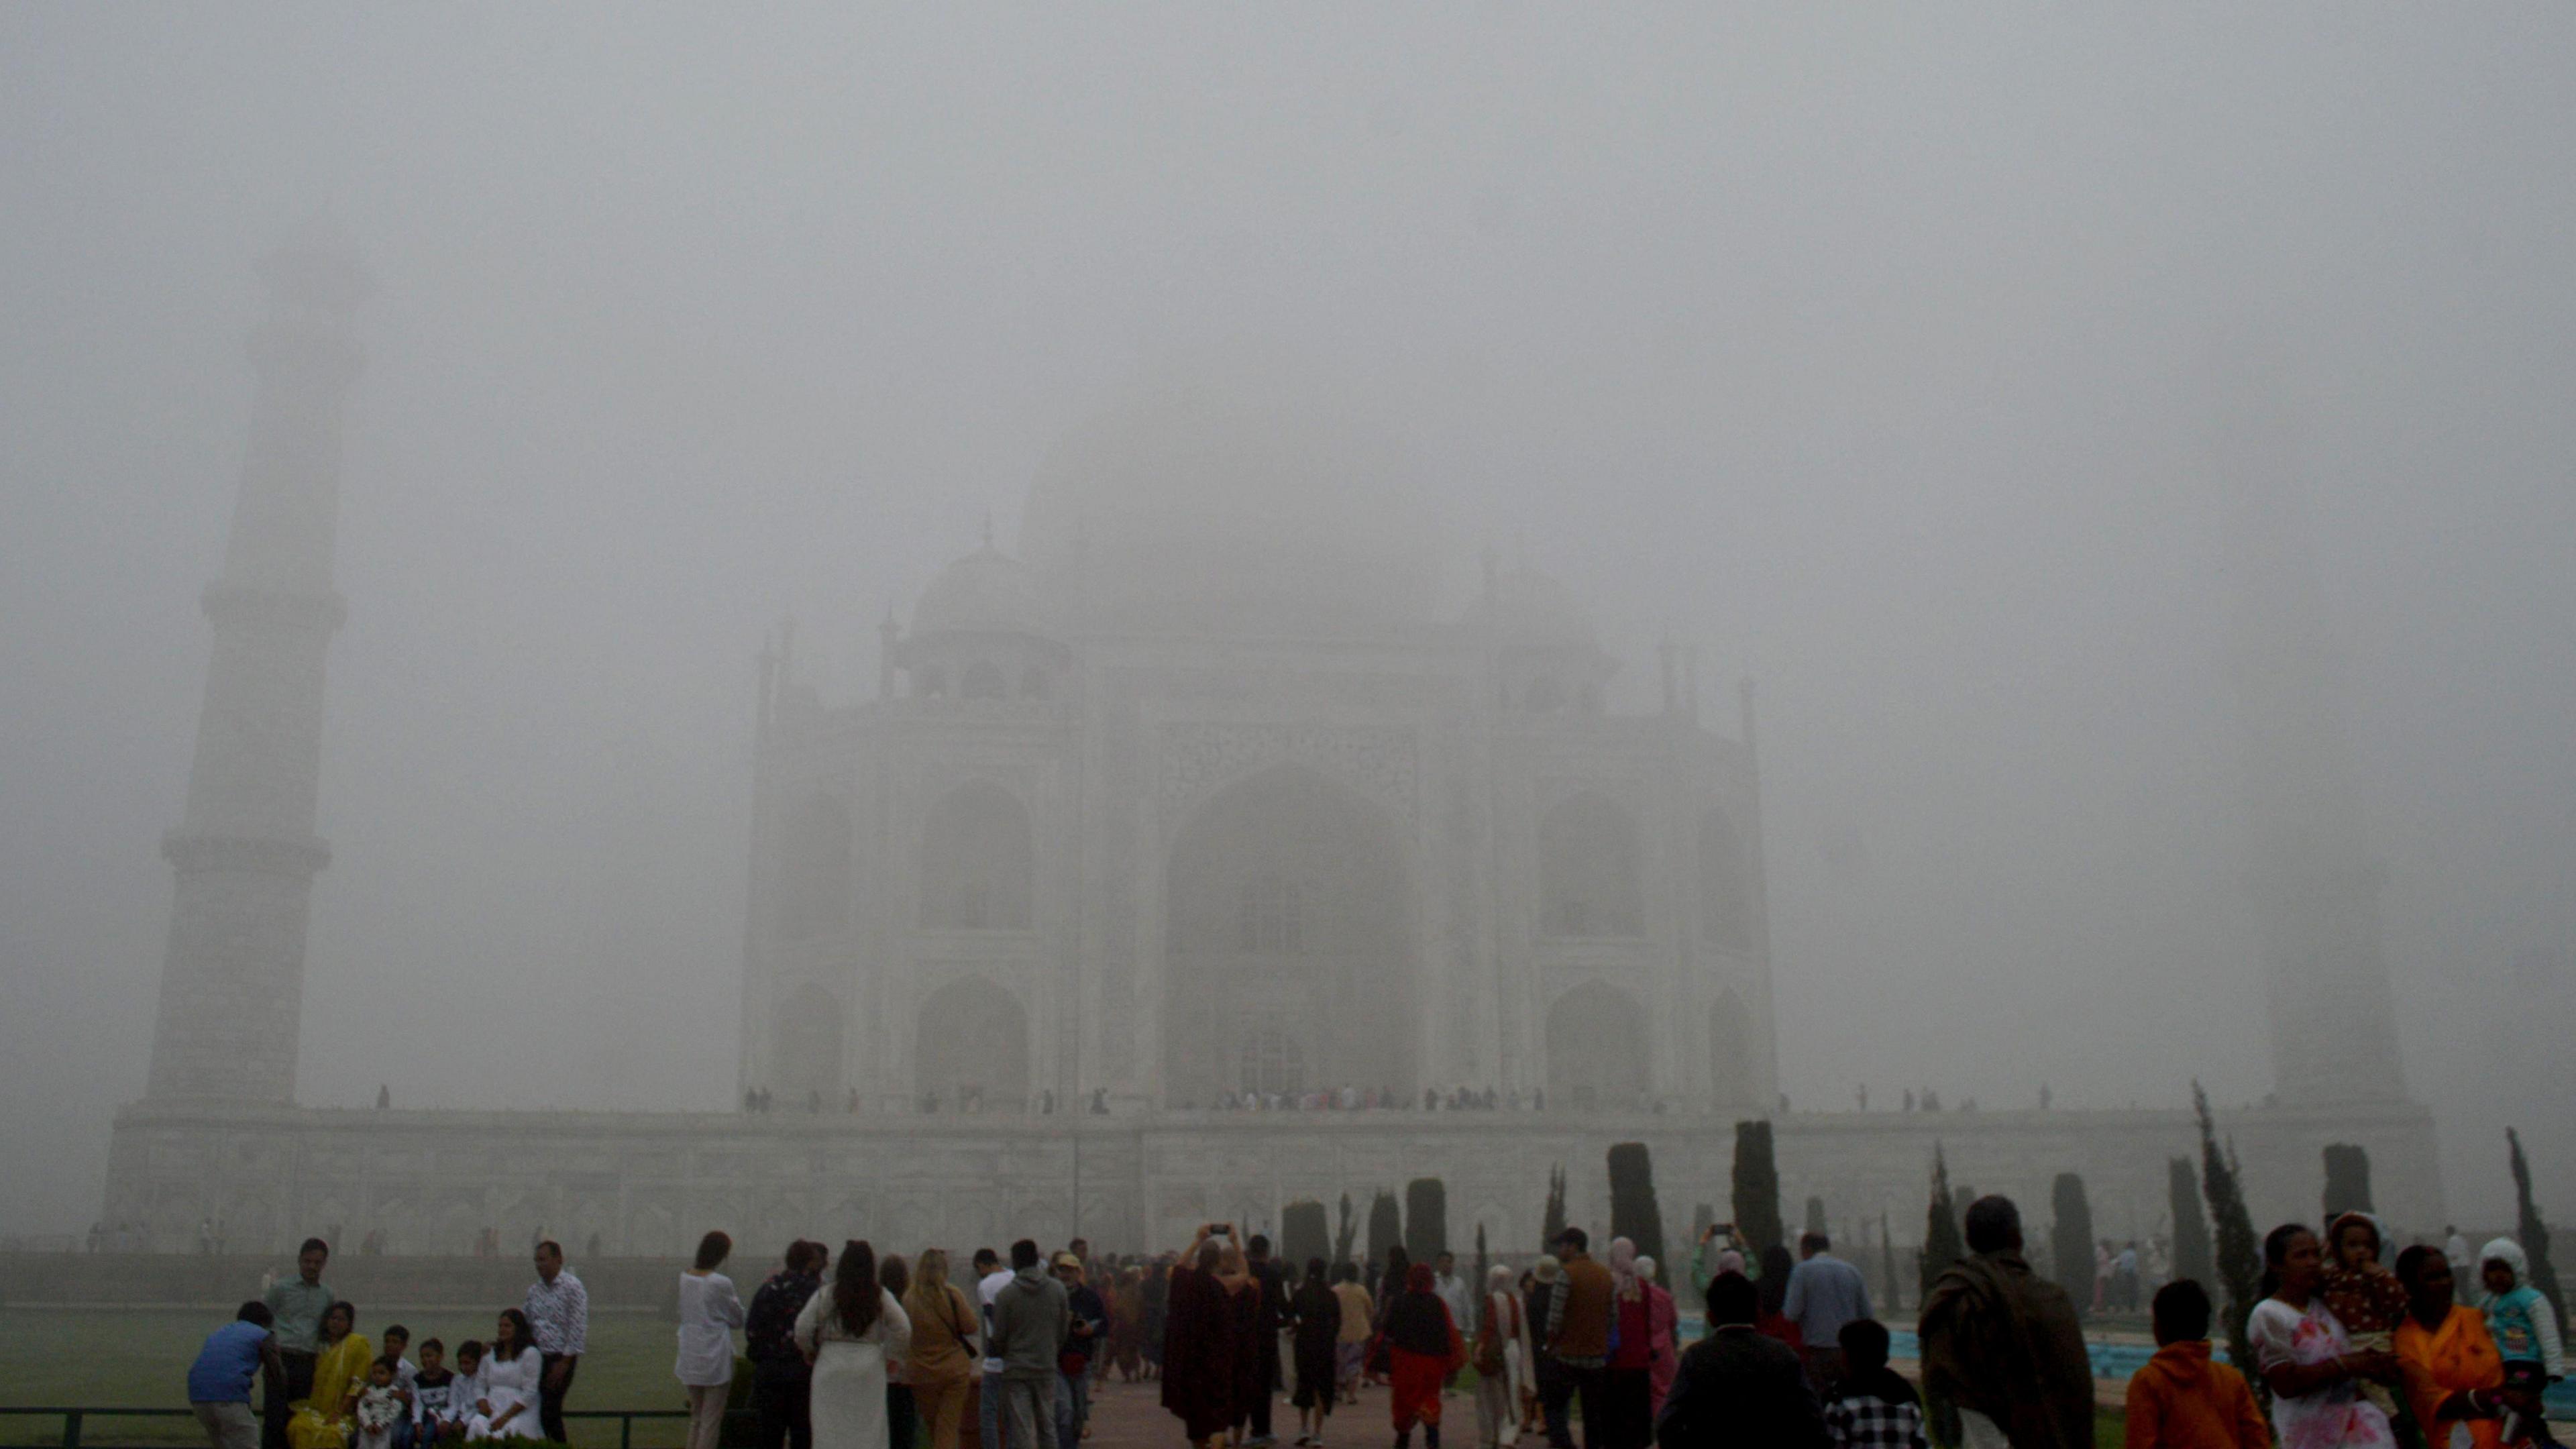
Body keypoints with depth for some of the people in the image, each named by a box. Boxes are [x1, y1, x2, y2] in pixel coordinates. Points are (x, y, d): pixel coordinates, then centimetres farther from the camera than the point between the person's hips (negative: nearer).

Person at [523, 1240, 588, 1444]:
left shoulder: (572, 1286, -8)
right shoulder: (534, 1290, 12)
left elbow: (579, 1327, -13)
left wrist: (564, 1363, -15)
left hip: (560, 1359, -6)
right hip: (537, 1358, 6)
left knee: (548, 1411, -11)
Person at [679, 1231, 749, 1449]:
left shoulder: (685, 1277, 0)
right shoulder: (721, 1284, -17)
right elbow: (737, 1320, -4)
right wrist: (736, 1300, 13)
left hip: (689, 1356, 6)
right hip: (715, 1358, -6)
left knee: (696, 1416, 18)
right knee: (711, 1419, 3)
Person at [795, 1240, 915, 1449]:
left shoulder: (825, 1295, -2)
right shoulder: (881, 1297, -1)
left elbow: (802, 1329, -5)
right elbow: (904, 1330, -5)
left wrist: (810, 1351, 14)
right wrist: (888, 1353, 10)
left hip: (831, 1367, 0)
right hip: (870, 1368, 1)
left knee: (829, 1432, 5)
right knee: (869, 1431, 6)